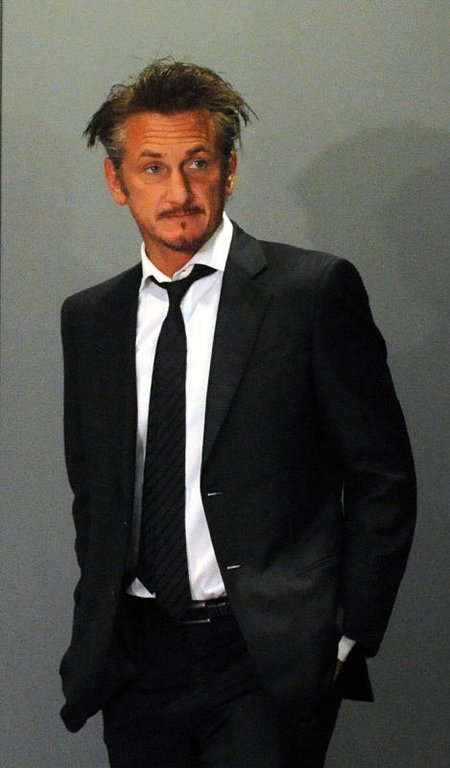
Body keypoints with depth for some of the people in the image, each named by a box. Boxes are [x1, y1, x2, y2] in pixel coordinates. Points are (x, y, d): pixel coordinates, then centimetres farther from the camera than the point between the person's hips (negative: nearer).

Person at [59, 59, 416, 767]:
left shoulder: (315, 290, -4)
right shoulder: (88, 318, 10)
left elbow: (382, 480, -3)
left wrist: (345, 637, -6)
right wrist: (100, 623, 9)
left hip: (268, 659, -4)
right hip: (134, 666, 4)